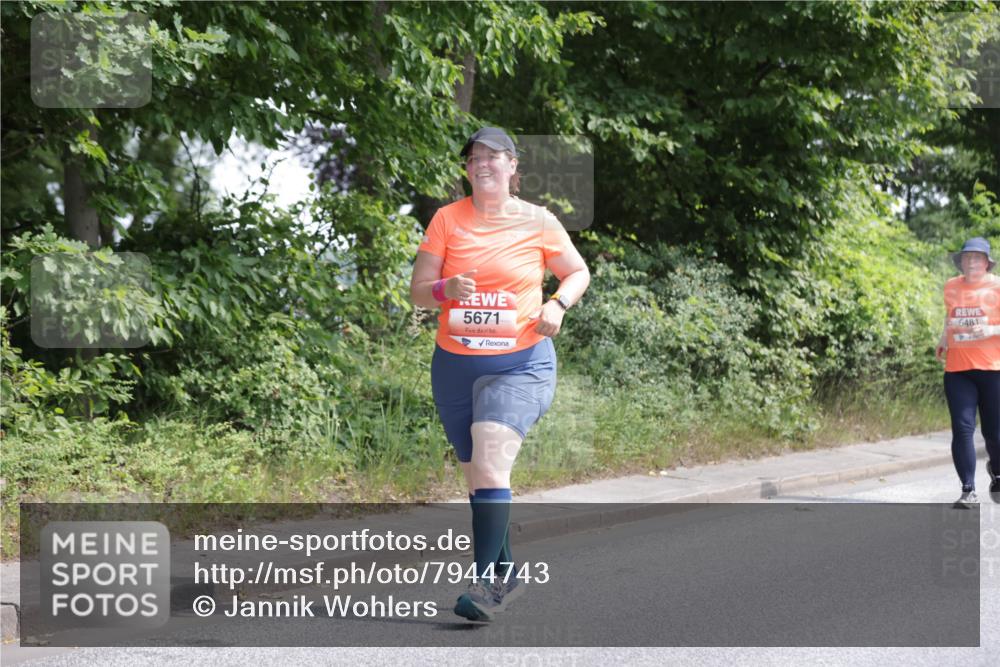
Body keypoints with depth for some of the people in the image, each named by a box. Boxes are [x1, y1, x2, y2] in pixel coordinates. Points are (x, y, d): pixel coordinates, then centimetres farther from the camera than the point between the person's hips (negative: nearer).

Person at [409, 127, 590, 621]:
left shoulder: (539, 222, 0)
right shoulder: (447, 219, 2)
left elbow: (578, 272, 14)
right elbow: (417, 292, 2)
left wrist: (558, 305, -7)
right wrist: (446, 290, -20)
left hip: (520, 363, -3)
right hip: (454, 364, 3)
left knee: (490, 465, -21)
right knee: (476, 475, 11)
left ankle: (485, 582, -20)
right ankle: (507, 575, 28)